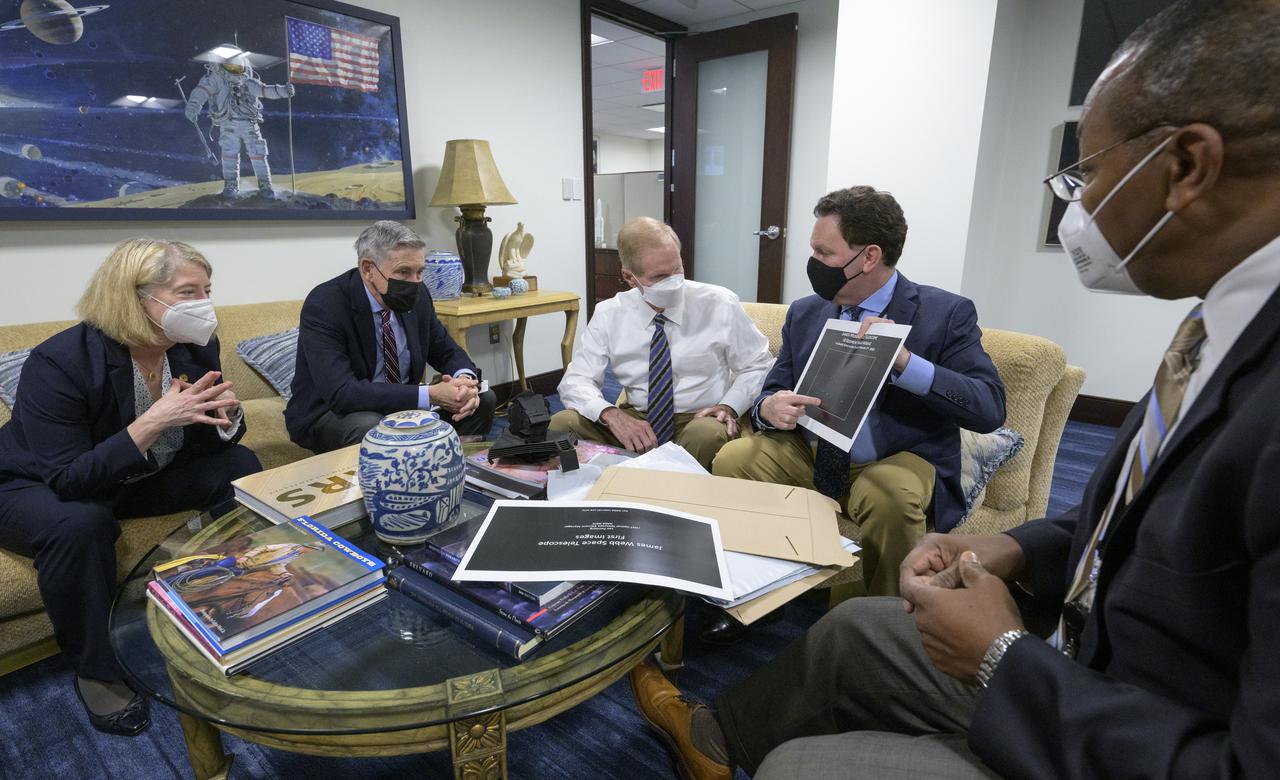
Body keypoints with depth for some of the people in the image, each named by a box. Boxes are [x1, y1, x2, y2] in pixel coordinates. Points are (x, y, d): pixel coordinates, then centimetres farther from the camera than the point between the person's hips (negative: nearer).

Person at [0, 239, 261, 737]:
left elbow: (216, 440, -3)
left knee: (241, 467, -13)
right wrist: (154, 421, -43)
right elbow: (67, 480, -33)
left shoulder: (196, 348, -13)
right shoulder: (59, 362, -30)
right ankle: (95, 671, -12)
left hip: (131, 478, 6)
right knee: (81, 524, -37)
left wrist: (224, 413, -27)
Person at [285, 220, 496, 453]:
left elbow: (449, 353, 3)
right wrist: (429, 395, -37)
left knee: (483, 399, -11)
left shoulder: (417, 296, -6)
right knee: (371, 428, -37)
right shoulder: (323, 306, -22)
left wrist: (465, 380, -22)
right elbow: (341, 393, -32)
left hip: (401, 404, 5)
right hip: (330, 412, -5)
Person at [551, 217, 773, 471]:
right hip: (637, 421, 2)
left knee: (709, 435, -37)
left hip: (701, 420, -1)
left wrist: (730, 407, -13)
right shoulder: (608, 314, -2)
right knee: (563, 423, -21)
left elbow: (759, 365, 5)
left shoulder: (719, 304, -5)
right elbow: (576, 380, -2)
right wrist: (612, 414, -23)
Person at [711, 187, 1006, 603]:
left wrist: (903, 361, -32)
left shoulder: (947, 313, -9)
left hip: (897, 462, -3)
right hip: (807, 454, 4)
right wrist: (769, 407, -19)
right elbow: (773, 390, 8)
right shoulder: (804, 312, 4)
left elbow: (990, 408, -17)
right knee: (733, 458, -19)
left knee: (888, 496, -35)